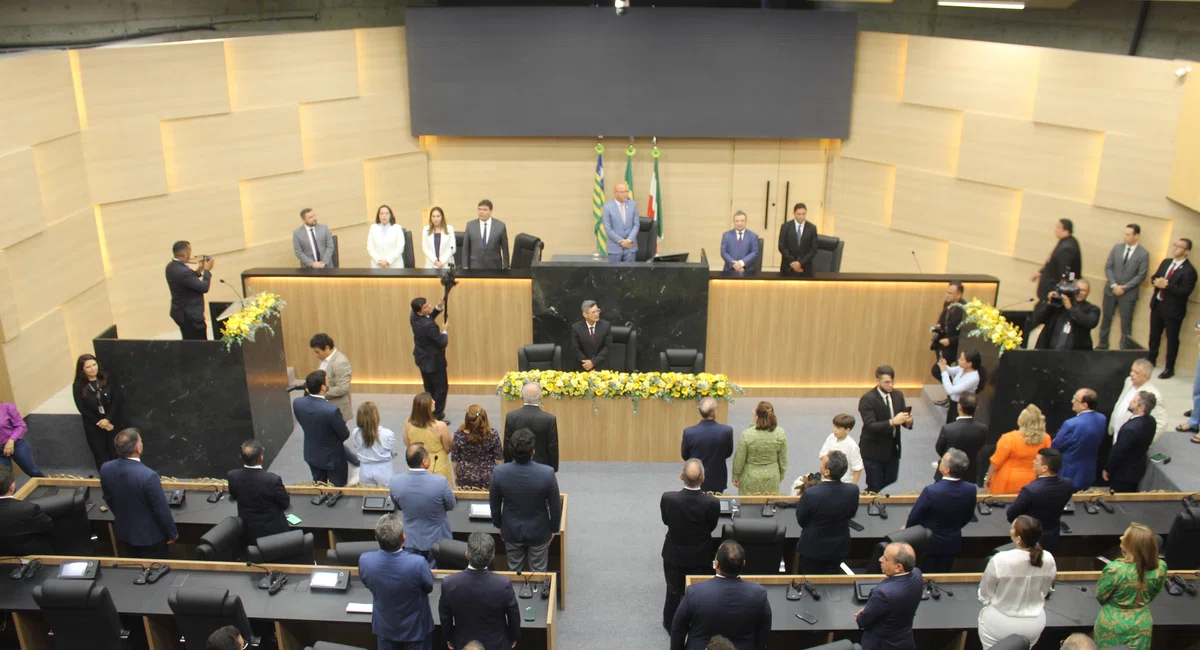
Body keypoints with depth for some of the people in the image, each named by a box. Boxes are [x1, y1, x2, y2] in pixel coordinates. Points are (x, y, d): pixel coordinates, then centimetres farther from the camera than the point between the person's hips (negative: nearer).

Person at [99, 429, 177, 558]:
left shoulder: (105, 469, -14)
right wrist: (172, 533, -6)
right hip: (149, 535, -6)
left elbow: (109, 500, 4)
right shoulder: (149, 476, -34)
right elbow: (161, 509, -22)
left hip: (124, 531, 6)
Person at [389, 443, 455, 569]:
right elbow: (451, 506, -8)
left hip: (411, 543, 3)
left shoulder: (394, 482, -18)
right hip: (438, 541, -2)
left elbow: (398, 507, 1)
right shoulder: (441, 482, -29)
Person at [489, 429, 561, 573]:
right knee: (538, 573, 18)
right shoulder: (547, 473, -27)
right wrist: (553, 529, 5)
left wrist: (498, 525, 13)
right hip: (539, 532, -1)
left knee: (514, 571, 22)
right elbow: (555, 506, -13)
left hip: (511, 531, 2)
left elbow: (494, 505, -6)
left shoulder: (498, 473, -22)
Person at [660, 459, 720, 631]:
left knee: (673, 591, 24)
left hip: (674, 554, 1)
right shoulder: (712, 503, -28)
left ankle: (670, 624, 44)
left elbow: (666, 521, -7)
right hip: (701, 557, -1)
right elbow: (711, 527, -10)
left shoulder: (668, 498, -27)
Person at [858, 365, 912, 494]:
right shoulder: (867, 399, -20)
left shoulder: (898, 395, 0)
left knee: (890, 479, 19)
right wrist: (892, 422, -39)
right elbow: (870, 425, -27)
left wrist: (908, 422, -20)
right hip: (873, 450, -6)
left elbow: (902, 417, 4)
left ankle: (870, 493, 46)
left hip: (893, 448, 6)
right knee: (874, 485, 3)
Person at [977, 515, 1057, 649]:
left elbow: (984, 595, -14)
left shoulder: (999, 560, -30)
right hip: (1034, 624, 3)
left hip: (999, 625, -3)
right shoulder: (1048, 559, -19)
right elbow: (1044, 591, 0)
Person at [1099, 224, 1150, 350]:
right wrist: (1114, 285, -10)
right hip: (1111, 290, 3)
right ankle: (1102, 345, 24)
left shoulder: (1143, 254, -8)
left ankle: (1125, 349, 11)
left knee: (1126, 322, 3)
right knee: (1106, 318, 12)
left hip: (1128, 293, -3)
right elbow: (1108, 267, 0)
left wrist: (1124, 287, -14)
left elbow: (1141, 275, -9)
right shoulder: (1117, 248, 1)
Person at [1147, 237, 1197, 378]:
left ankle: (1169, 368, 16)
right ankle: (1151, 360, 39)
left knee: (1172, 339, 5)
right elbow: (1154, 277, 11)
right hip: (1157, 305, 7)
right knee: (1154, 335, 21)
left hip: (1173, 310, -7)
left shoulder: (1189, 271, -17)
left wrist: (1166, 285, -26)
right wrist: (1156, 281, -12)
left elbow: (1184, 291, -24)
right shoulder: (1166, 262, 7)